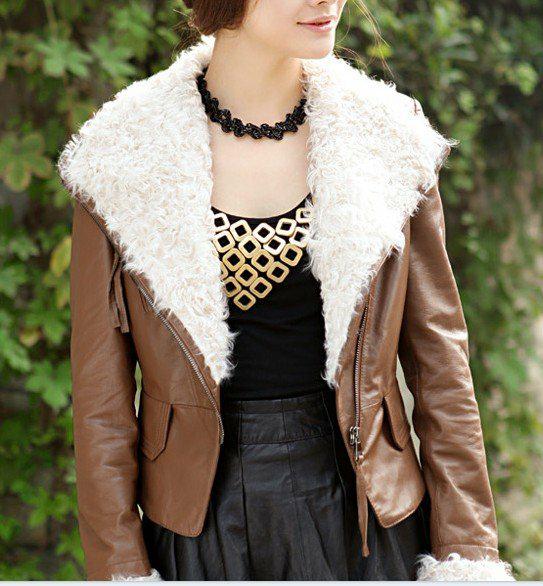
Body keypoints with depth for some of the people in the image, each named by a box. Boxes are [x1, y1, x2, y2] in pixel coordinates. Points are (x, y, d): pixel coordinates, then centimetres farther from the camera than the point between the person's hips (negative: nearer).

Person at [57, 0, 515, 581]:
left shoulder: (387, 139, -1)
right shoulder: (119, 158, -5)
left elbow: (439, 363, 1)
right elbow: (100, 394, -2)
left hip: (362, 517, 1)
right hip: (201, 527, -1)